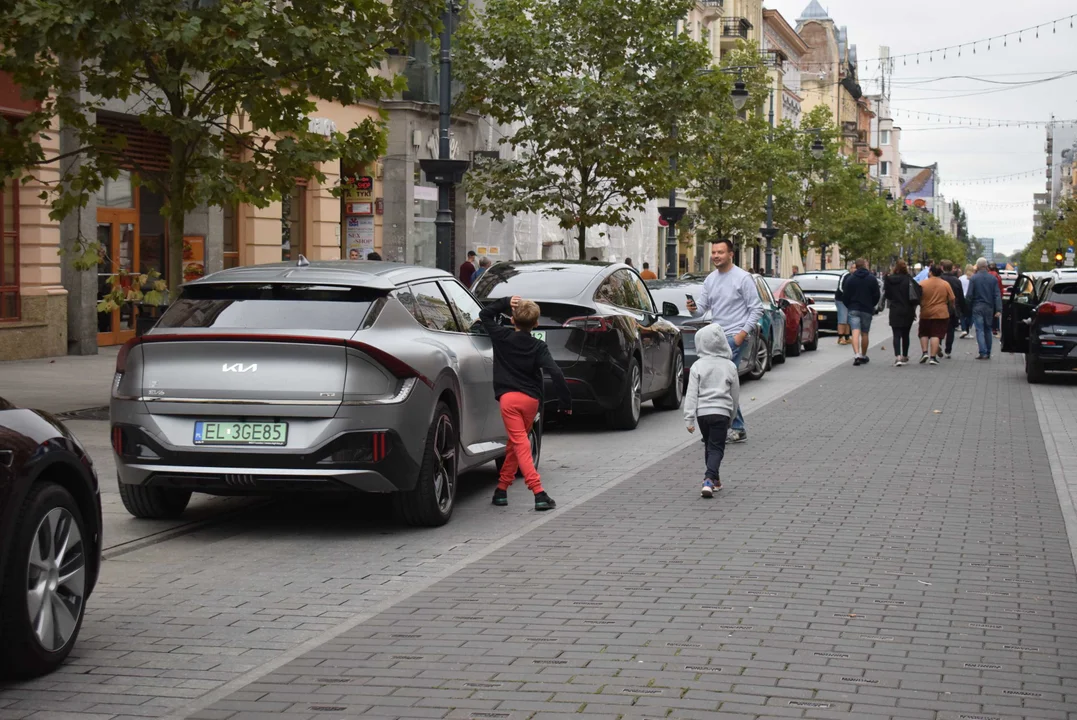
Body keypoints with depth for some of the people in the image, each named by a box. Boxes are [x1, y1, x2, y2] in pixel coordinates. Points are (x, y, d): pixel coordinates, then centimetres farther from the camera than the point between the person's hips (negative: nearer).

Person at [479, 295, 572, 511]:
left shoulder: (502, 337, 1)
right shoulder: (539, 347, 1)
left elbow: (484, 314, 16)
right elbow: (555, 373, -10)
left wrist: (505, 303, 7)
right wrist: (566, 401, -5)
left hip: (509, 397, -2)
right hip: (531, 399, 2)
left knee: (520, 444, -8)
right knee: (516, 443, 19)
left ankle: (538, 491, -20)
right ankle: (502, 489, 22)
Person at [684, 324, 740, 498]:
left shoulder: (697, 366, -2)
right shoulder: (729, 366, 2)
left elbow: (691, 394, -6)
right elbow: (735, 395, 9)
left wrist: (689, 418, -5)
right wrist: (732, 416, 22)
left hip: (702, 412, 1)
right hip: (721, 412, -1)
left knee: (709, 446, 19)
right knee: (716, 448, -1)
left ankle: (714, 479, 27)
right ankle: (709, 480, -21)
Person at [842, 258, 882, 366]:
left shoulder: (850, 279, -1)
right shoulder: (872, 279, 0)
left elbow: (845, 295, 1)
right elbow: (877, 295, 3)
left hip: (853, 309, -1)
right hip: (867, 310, 1)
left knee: (855, 332, -9)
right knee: (864, 333, 11)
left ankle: (856, 354, -27)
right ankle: (863, 356, 21)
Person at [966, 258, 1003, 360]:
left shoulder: (974, 278, -7)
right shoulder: (993, 279, 2)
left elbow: (969, 295, -8)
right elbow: (997, 295, -1)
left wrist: (968, 306, 5)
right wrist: (998, 310, -3)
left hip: (977, 308, -3)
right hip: (989, 308, 3)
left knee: (980, 330, -4)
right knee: (987, 330, 15)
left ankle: (983, 352, -14)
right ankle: (988, 353, 18)